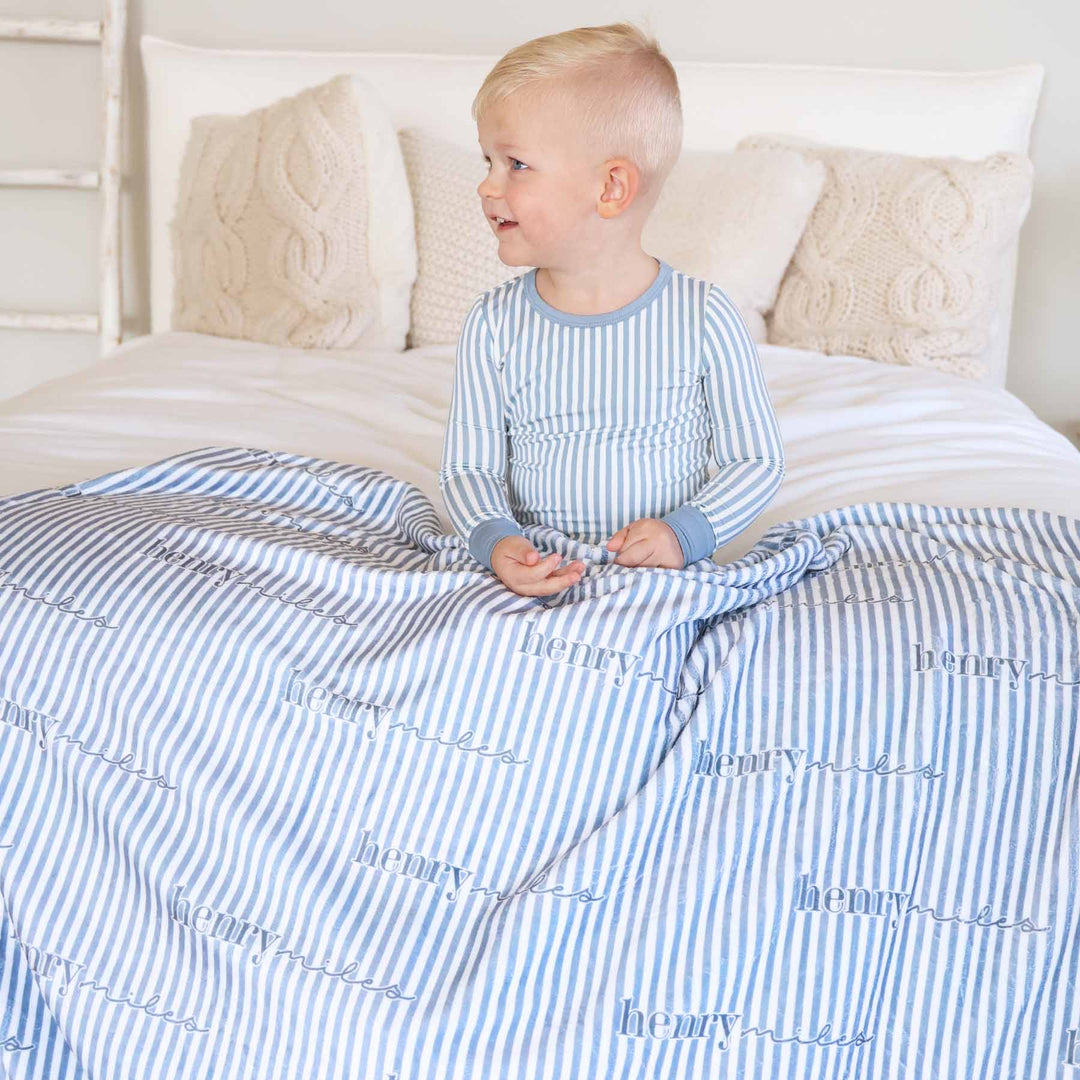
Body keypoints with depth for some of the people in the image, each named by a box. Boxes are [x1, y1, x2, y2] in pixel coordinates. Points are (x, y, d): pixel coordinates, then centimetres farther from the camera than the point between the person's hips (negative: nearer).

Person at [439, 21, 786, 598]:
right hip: (535, 574, 1)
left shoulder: (703, 317, -6)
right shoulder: (495, 323, 0)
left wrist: (685, 533, -15)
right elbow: (468, 466, 2)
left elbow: (758, 459, 1)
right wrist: (495, 541, -18)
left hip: (668, 581, -1)